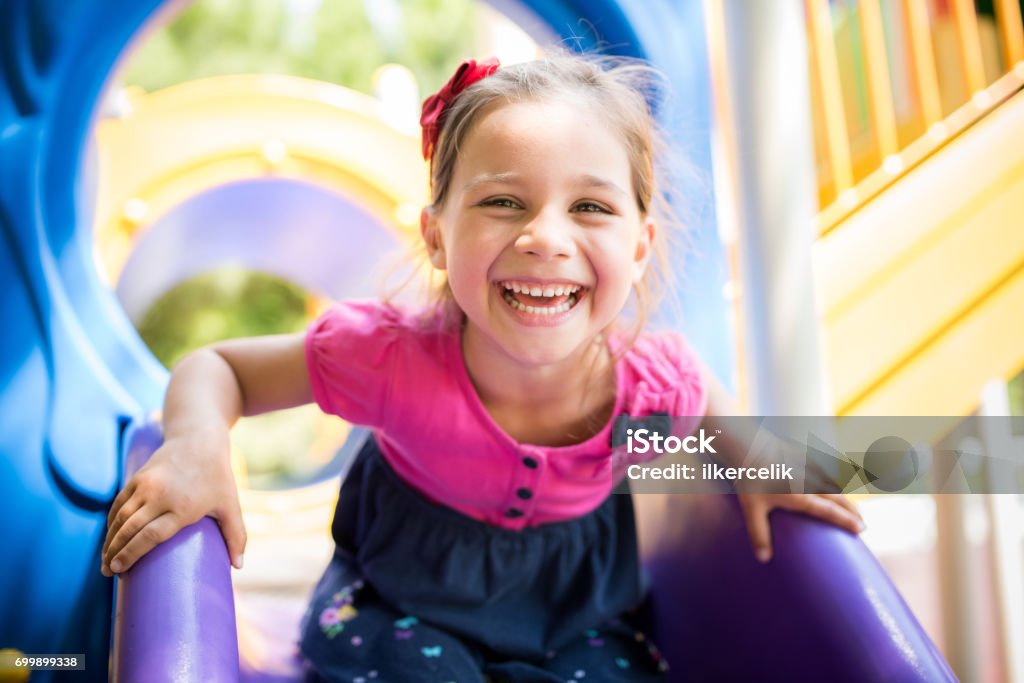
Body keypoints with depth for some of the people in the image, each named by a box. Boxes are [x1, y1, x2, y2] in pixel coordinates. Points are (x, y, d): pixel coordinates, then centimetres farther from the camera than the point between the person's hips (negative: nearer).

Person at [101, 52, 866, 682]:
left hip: (578, 608, 3)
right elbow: (216, 367, -17)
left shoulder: (653, 378, -24)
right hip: (406, 594, -2)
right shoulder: (391, 357, -32)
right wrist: (198, 444, -37)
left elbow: (710, 412, 4)